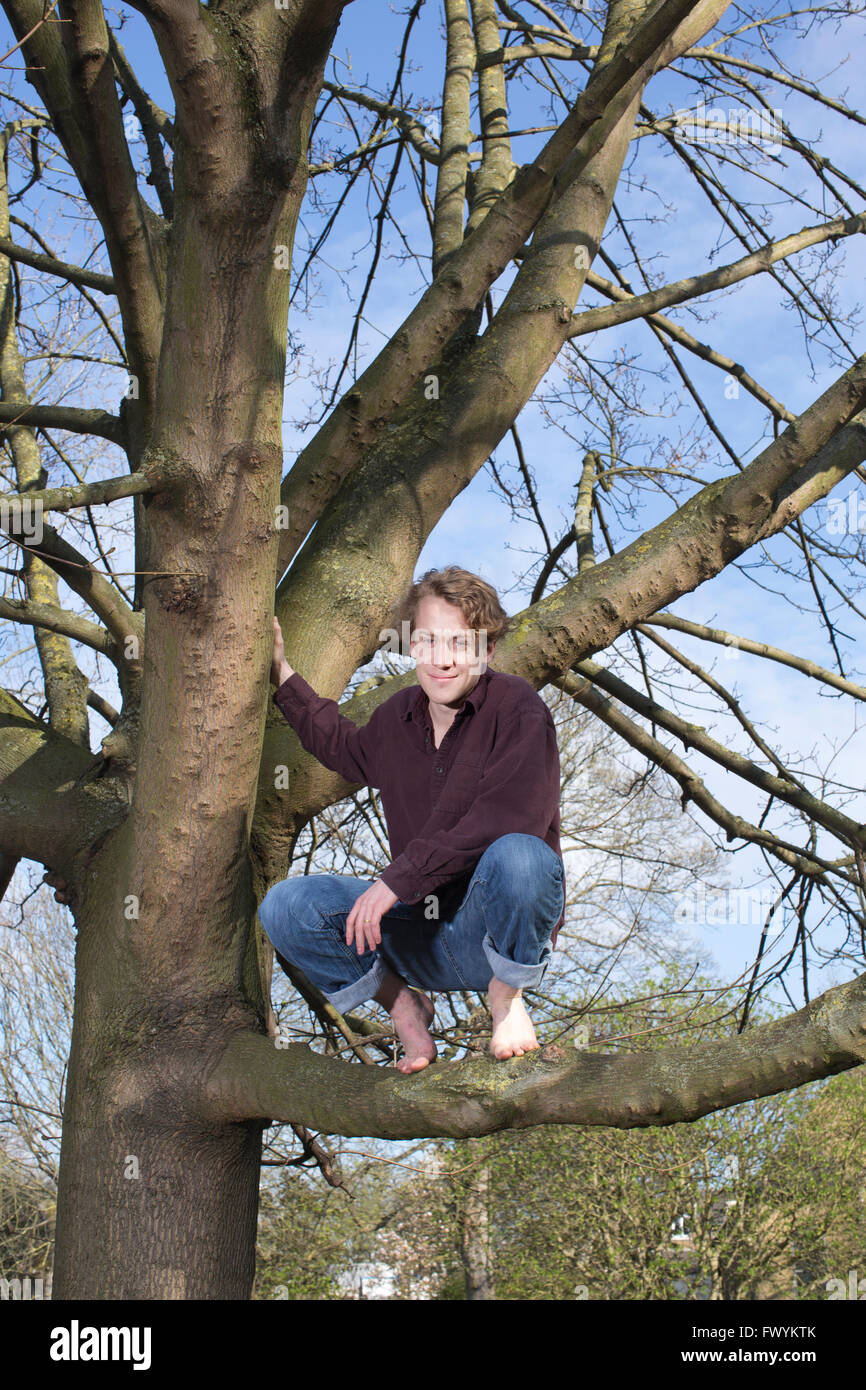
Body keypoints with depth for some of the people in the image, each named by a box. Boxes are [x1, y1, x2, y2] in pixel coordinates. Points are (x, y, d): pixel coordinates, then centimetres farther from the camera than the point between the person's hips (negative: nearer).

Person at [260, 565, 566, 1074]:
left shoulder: (518, 706, -13)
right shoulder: (396, 717, 6)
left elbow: (510, 817, -28)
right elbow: (346, 750, 32)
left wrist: (399, 878, -28)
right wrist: (283, 676, 28)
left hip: (500, 925, -4)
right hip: (420, 928, 5)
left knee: (517, 856, -39)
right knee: (285, 907, -15)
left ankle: (507, 992, -8)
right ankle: (402, 1002, 4)